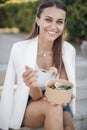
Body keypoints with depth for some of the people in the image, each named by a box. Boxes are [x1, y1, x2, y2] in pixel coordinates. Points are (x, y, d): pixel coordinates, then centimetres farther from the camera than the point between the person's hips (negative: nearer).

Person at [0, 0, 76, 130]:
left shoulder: (68, 50, -11)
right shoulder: (19, 49, -18)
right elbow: (37, 97, -15)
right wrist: (33, 86, -39)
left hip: (58, 104, 2)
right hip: (26, 107, -1)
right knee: (53, 107, -31)